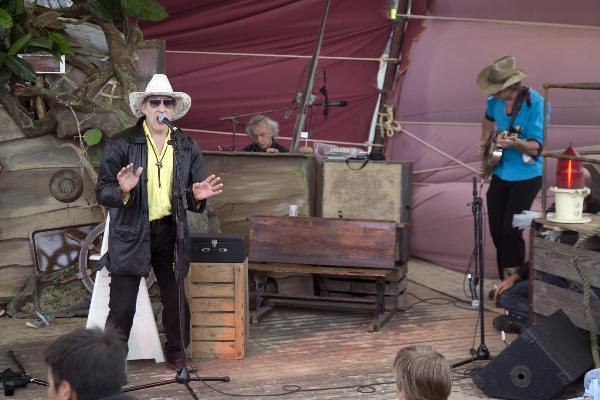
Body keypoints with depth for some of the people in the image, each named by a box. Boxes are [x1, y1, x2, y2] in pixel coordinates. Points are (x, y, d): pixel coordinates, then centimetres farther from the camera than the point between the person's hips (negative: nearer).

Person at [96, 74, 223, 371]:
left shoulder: (188, 147, 6)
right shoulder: (122, 145, -5)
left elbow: (193, 201, 10)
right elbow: (102, 192, -8)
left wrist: (197, 196, -14)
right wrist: (122, 190, -28)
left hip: (170, 232, 3)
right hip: (130, 235, -3)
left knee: (175, 299, 13)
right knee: (122, 305, 0)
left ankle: (177, 353, 33)